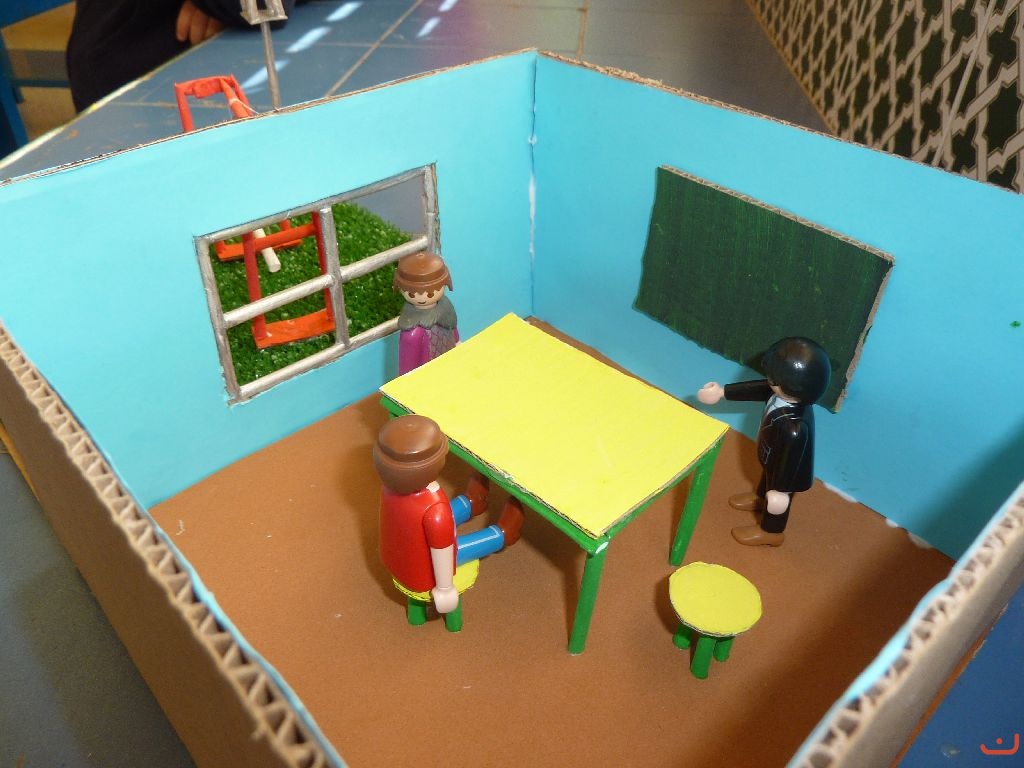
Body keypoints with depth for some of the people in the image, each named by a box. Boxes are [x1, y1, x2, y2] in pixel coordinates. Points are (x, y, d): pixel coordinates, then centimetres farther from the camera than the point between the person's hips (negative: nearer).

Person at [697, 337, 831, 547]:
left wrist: (781, 490, -18)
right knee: (767, 478, 37)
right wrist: (723, 391, -1)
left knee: (775, 501, 23)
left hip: (783, 469, -7)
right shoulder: (786, 392, -26)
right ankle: (760, 499, 69)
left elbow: (789, 461, -33)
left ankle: (771, 531, 52)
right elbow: (757, 388, -9)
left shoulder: (795, 428, -47)